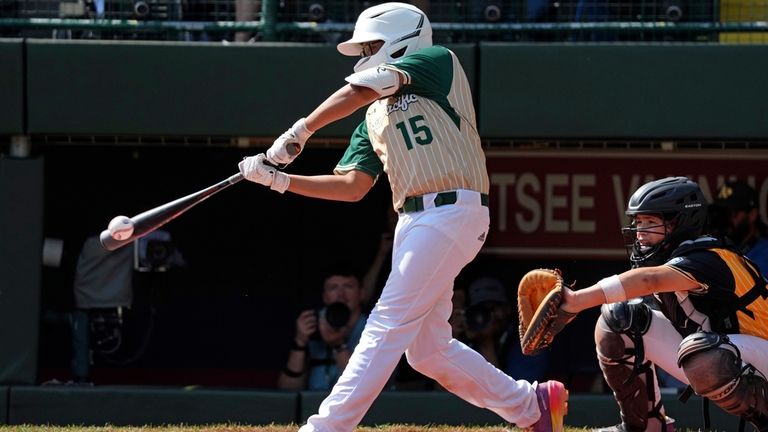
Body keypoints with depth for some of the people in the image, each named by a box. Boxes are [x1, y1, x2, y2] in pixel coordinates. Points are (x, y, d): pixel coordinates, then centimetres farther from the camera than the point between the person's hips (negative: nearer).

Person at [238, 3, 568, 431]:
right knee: (427, 348, 10)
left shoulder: (439, 61, 2)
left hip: (453, 211, -9)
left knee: (388, 327, -12)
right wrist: (279, 179, 6)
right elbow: (353, 186, 14)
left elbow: (360, 90, -10)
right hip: (413, 220, 9)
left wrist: (301, 131, -7)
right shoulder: (375, 117, 23)